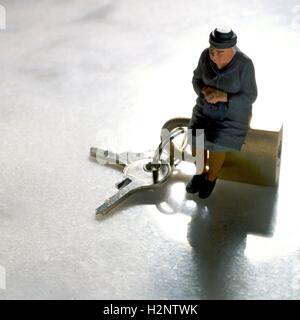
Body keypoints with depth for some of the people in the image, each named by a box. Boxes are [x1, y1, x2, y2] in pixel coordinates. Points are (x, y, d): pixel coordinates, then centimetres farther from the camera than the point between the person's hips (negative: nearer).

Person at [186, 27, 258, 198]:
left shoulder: (245, 64, -23)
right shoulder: (206, 55, -13)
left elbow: (249, 96, -17)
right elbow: (197, 80, -1)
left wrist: (223, 96, -29)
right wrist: (206, 91, -22)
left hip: (234, 111, -3)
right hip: (209, 107, 4)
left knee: (217, 145, -20)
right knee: (195, 139, -16)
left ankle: (211, 177, 9)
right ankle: (201, 171, 12)